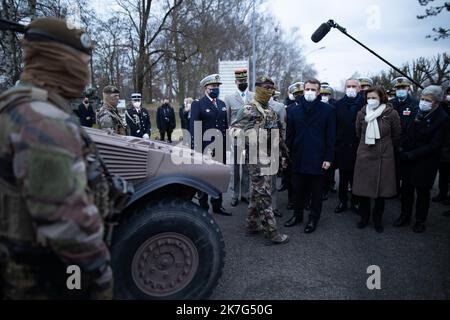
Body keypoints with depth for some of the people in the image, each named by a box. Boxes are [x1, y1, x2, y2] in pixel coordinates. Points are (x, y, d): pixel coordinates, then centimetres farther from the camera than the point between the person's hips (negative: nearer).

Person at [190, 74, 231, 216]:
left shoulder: (222, 104, 13)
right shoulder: (198, 104, -4)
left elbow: (225, 125, 15)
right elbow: (194, 128, -10)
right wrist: (196, 148, -16)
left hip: (221, 148, 6)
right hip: (205, 148, -5)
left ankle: (217, 205, 25)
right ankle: (203, 207, 16)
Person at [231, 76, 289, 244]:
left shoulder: (270, 111, 15)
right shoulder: (248, 110, -10)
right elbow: (233, 129, -14)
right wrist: (247, 133, -30)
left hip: (268, 156, 8)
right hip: (256, 157, -8)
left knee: (258, 192, 14)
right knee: (263, 193, -5)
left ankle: (252, 224, 26)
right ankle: (272, 232, 1)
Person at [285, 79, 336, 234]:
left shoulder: (328, 110, -2)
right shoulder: (294, 110, 7)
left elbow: (331, 136, -3)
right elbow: (289, 135, 9)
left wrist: (328, 158, -8)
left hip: (318, 158, -3)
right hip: (298, 157, 3)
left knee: (316, 190, 9)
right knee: (298, 189, 11)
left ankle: (314, 218, 24)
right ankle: (297, 214, 30)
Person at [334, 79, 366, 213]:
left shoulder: (365, 104, -3)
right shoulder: (338, 105, 4)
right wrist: (334, 144, -2)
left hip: (359, 146, -1)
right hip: (343, 147, 2)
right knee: (343, 177, 11)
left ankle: (356, 202, 23)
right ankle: (343, 201, 24)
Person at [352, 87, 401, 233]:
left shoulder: (391, 114, -7)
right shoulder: (362, 113, -1)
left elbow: (396, 136, 7)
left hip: (383, 158, -1)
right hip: (364, 156, 1)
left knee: (380, 191, 6)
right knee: (362, 190, 5)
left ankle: (378, 220, 24)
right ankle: (364, 217, 24)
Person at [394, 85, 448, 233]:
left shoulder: (442, 118, -14)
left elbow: (434, 145, -15)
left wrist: (411, 154, -18)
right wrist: (402, 148, -2)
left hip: (425, 162, -4)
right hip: (408, 159, 4)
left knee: (422, 192, 10)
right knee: (406, 189, 12)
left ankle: (420, 220, 28)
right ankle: (405, 216, 30)